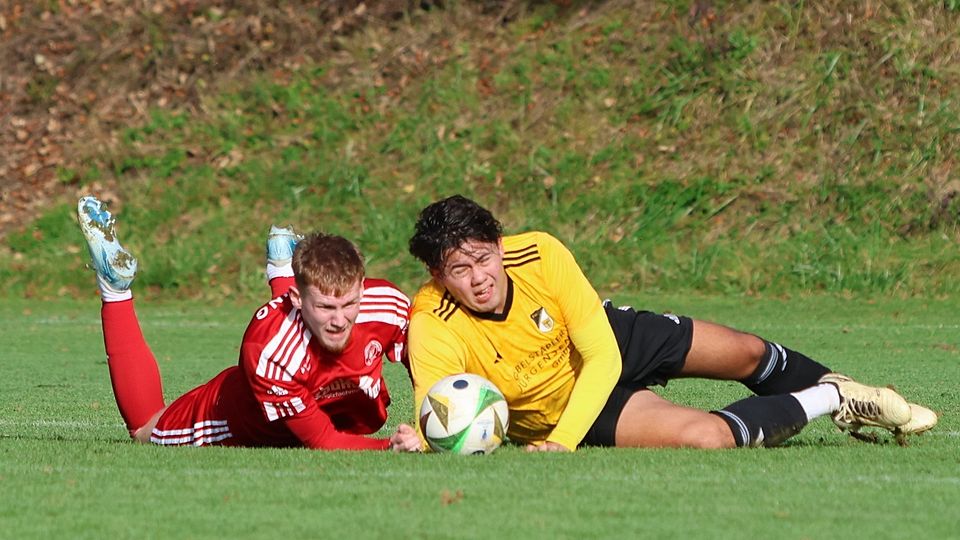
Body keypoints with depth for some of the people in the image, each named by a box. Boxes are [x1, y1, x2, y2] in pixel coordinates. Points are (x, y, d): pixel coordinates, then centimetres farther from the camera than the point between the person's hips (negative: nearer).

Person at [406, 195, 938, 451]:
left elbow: (603, 355, -25)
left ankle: (834, 388, 50)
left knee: (747, 354, 14)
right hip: (559, 401, -3)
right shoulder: (433, 330, -34)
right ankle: (831, 402, 4)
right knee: (706, 435, -23)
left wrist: (562, 441, -38)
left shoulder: (540, 255, -29)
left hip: (608, 340, 3)